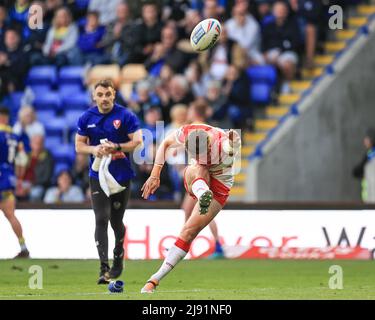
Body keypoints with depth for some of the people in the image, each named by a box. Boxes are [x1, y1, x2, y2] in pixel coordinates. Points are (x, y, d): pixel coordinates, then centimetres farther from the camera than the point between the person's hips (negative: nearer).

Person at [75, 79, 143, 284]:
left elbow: (137, 142, -9)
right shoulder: (87, 118, 2)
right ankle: (104, 268, -17)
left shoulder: (125, 116, -6)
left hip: (122, 176, -1)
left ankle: (118, 258, 37)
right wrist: (93, 149, -14)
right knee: (101, 220, -12)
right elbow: (79, 145, 7)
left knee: (116, 221, 11)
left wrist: (116, 147, -22)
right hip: (98, 176, 1)